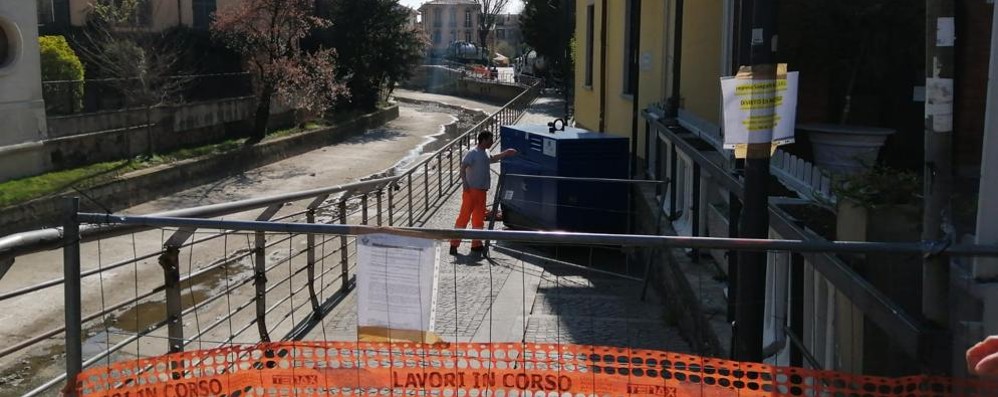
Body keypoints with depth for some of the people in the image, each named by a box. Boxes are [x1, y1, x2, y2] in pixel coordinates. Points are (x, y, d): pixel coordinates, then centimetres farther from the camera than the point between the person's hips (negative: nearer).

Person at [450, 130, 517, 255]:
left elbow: (491, 159, 37)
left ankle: (476, 244, 20)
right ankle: (454, 244, -6)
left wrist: (506, 153, 35)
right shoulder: (473, 153, -13)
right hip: (471, 191, -9)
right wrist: (465, 184, -28)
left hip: (482, 191, 9)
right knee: (464, 217, -8)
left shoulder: (485, 153, 14)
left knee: (479, 218, 12)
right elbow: (463, 167, -21)